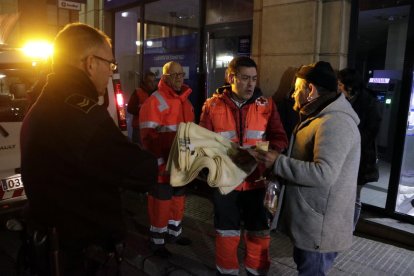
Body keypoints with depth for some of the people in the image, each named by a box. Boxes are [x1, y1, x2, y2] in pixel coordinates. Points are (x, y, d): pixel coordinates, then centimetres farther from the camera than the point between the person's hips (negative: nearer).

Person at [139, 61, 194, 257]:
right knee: (161, 204, 7)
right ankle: (157, 242, 25)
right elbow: (149, 138, -19)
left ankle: (174, 233, 40)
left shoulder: (185, 100, 10)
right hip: (163, 164, -7)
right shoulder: (154, 102, -15)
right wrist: (162, 161, -22)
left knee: (178, 200, 20)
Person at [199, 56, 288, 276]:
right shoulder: (212, 105, -3)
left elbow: (279, 138, -2)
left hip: (257, 179, 1)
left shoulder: (266, 105, 0)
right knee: (226, 231, 16)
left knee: (259, 231, 15)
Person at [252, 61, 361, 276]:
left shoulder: (334, 123, -23)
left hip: (320, 226, -10)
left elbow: (323, 174, -32)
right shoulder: (321, 117, 14)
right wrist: (278, 163, 13)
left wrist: (278, 163, -25)